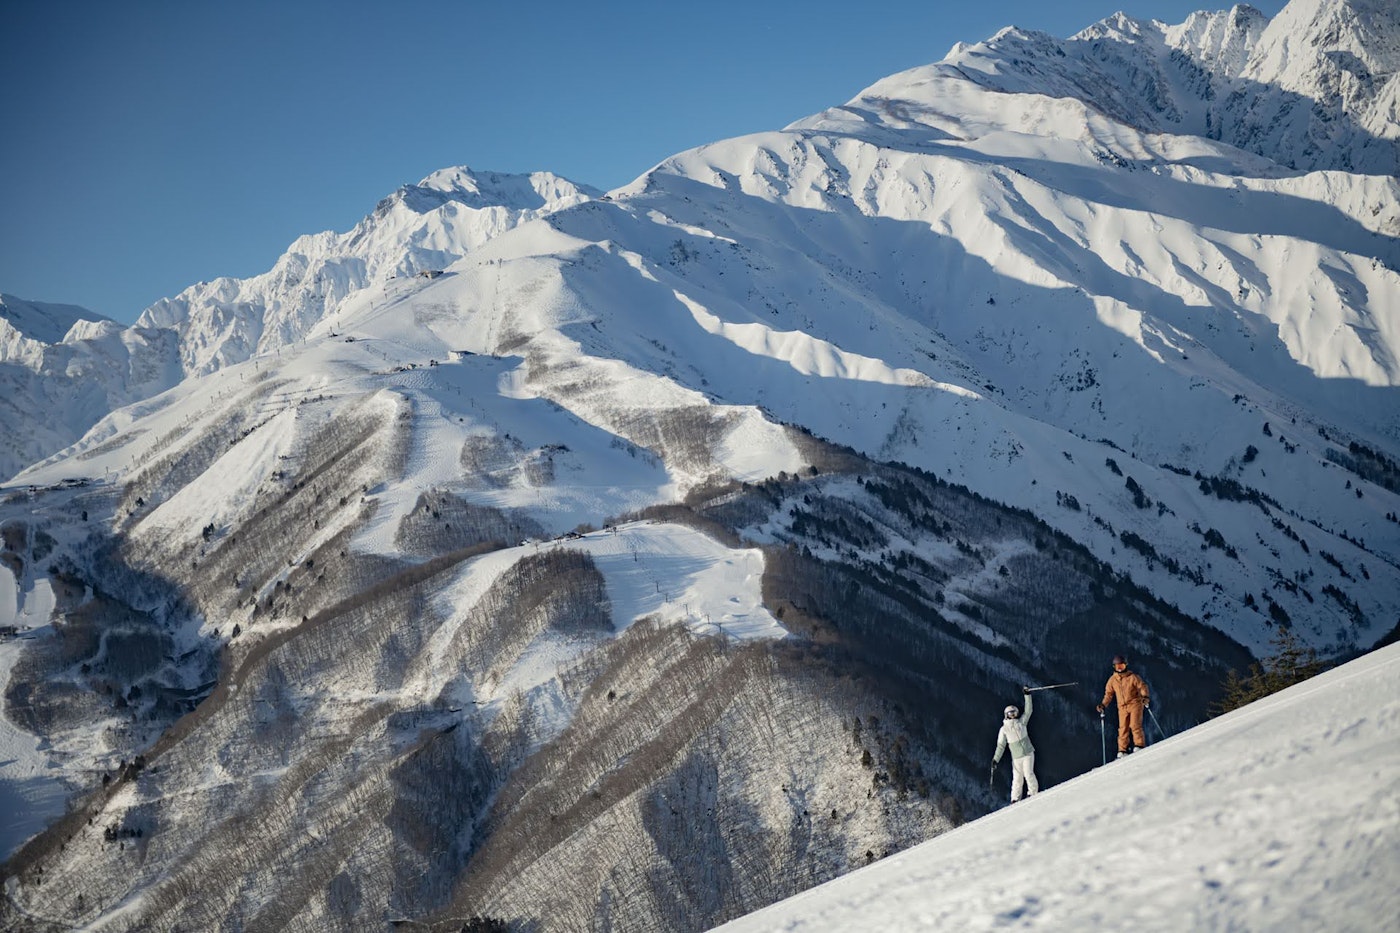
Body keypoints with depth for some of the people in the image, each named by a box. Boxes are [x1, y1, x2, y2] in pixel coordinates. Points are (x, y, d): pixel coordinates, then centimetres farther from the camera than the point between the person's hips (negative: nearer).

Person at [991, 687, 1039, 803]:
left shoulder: (1021, 722, 8)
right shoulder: (1004, 729, 4)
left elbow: (1028, 711, 0)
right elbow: (1001, 746, 5)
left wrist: (1027, 695, -8)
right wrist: (995, 760, -1)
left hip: (1028, 752, 0)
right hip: (1016, 757, 0)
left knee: (1028, 774, -12)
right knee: (1017, 778, -1)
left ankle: (1034, 794, 1)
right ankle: (1015, 800, 9)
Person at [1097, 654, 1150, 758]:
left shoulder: (1133, 677, -4)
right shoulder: (1112, 679, 7)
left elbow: (1142, 686, -3)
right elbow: (1109, 694, 14)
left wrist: (1145, 696, -21)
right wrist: (1103, 704, 3)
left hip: (1135, 704, -3)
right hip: (1122, 707, 3)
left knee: (1135, 725, -14)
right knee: (1123, 728, -1)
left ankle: (1140, 746, -7)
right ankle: (1123, 750, 2)